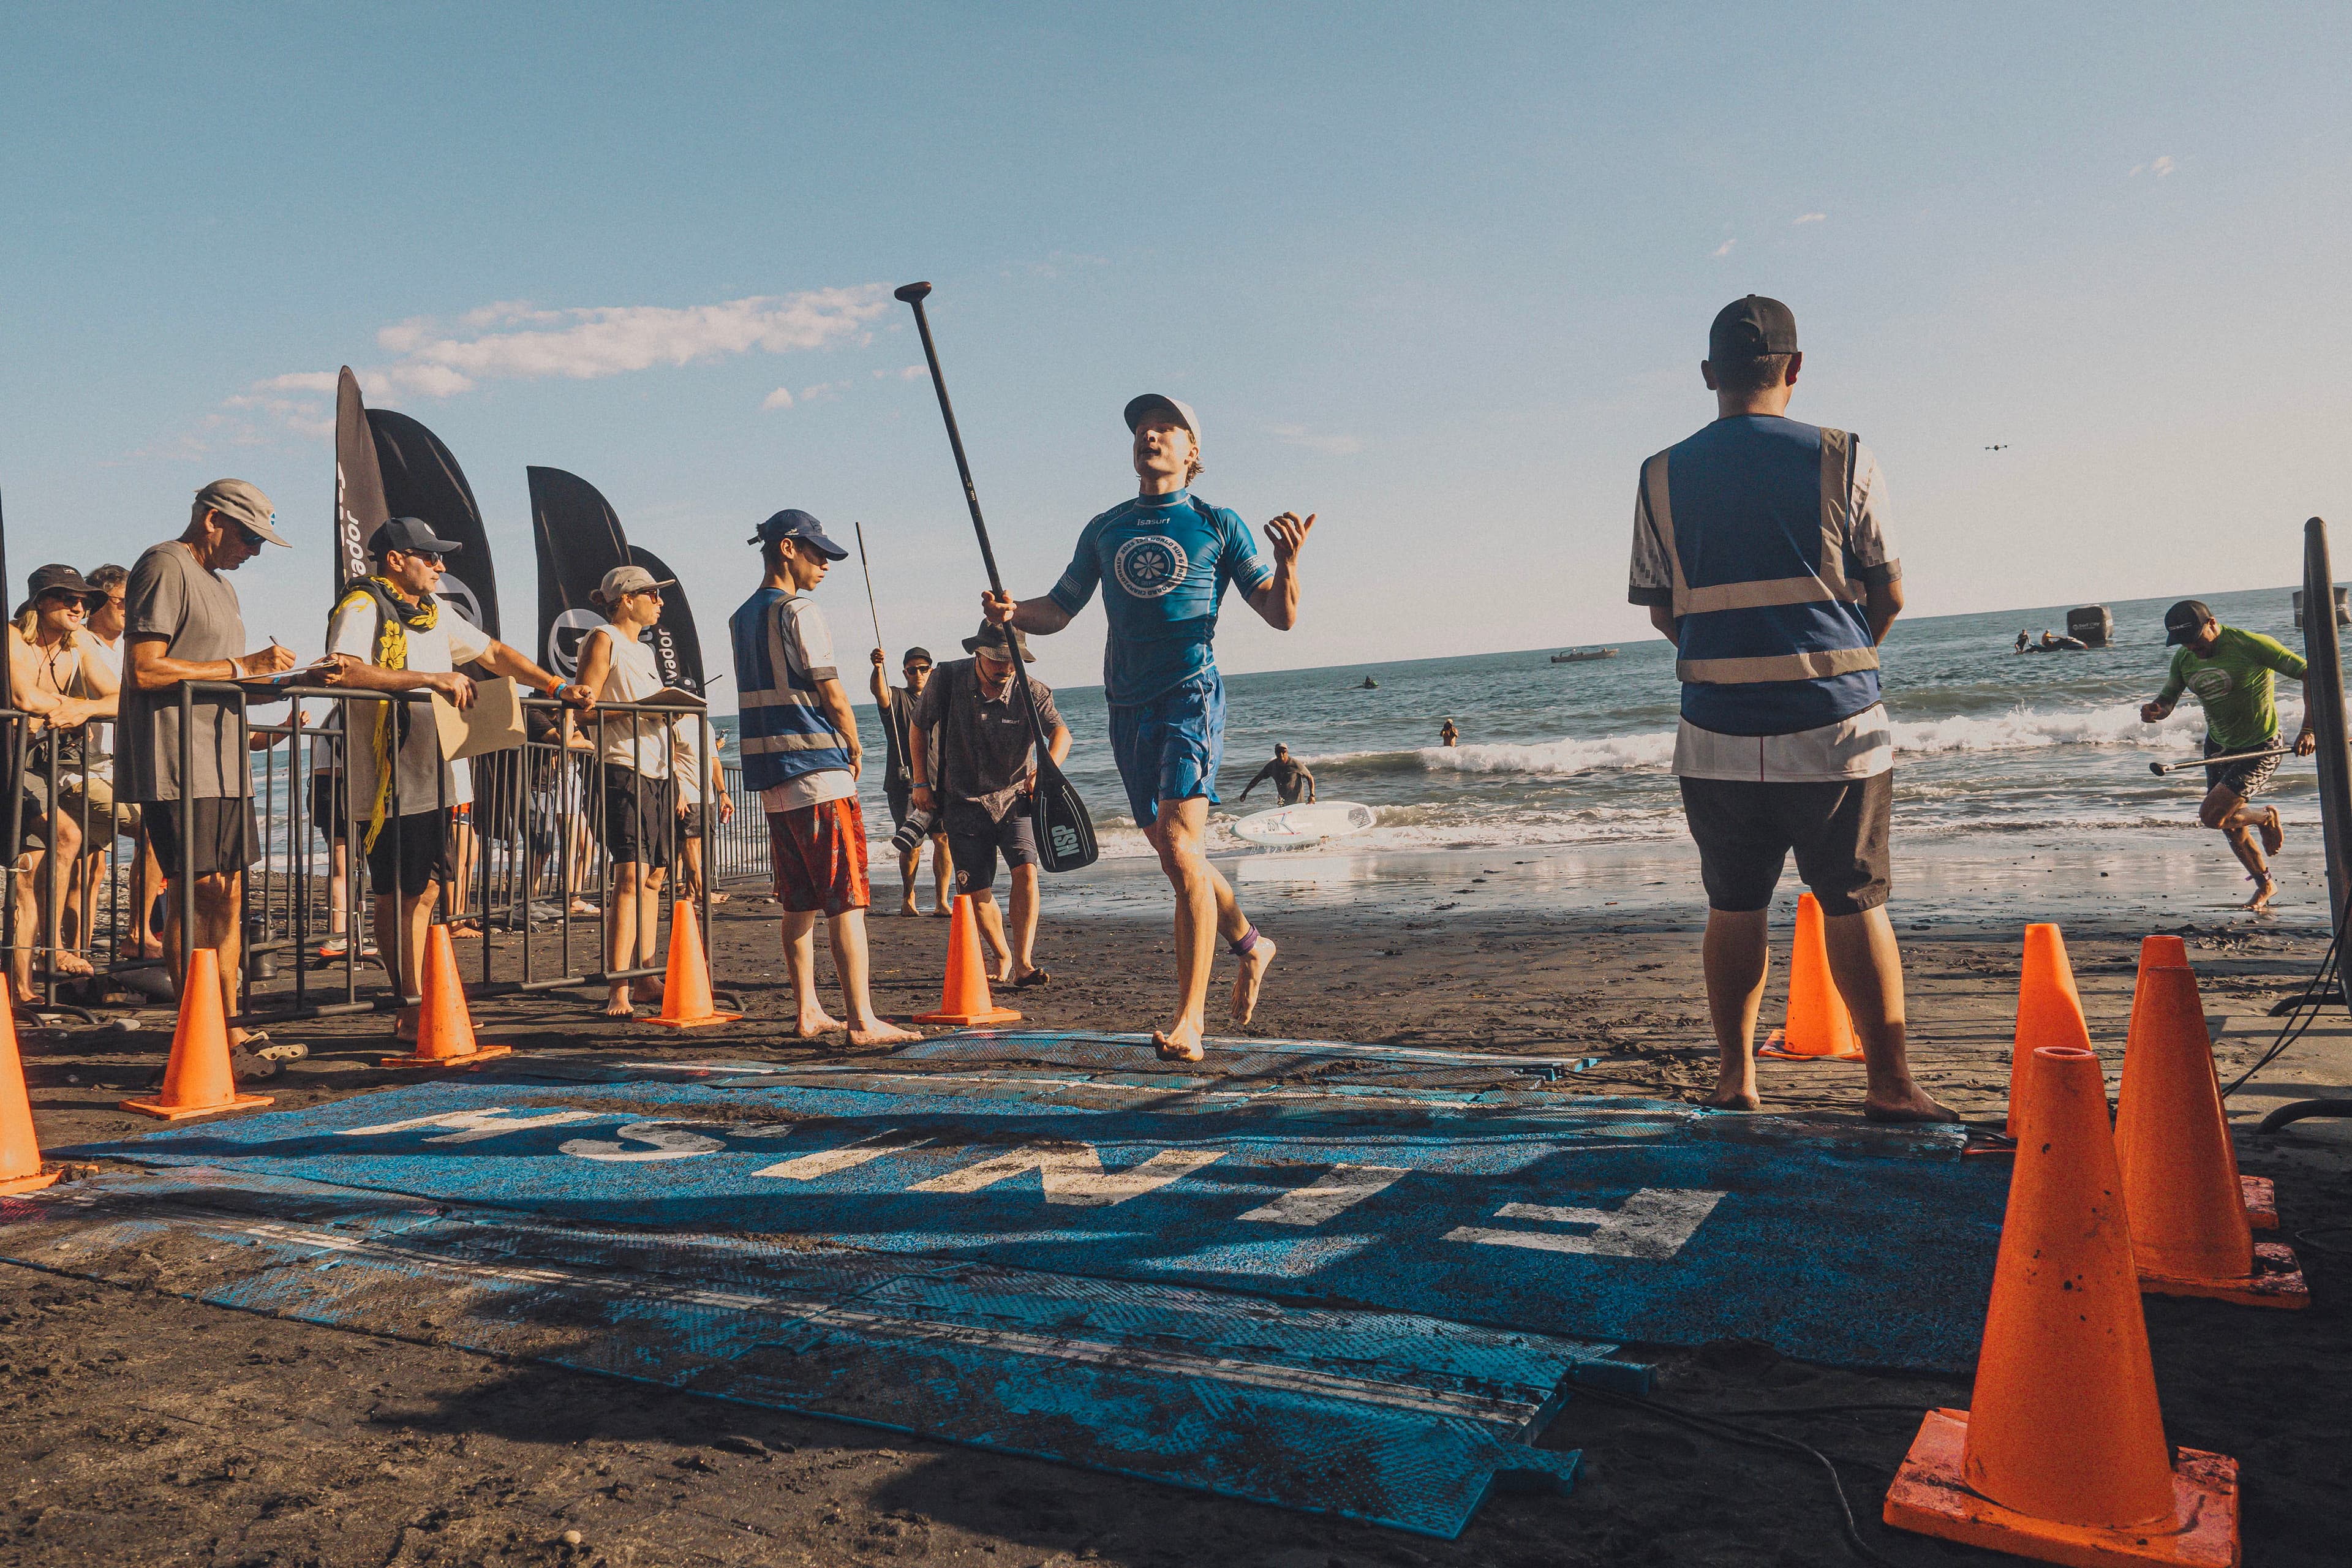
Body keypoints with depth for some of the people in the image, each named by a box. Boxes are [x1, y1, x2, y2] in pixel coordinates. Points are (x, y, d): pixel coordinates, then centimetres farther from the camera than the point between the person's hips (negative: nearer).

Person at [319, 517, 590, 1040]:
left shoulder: (434, 611, 18)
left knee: (424, 890, 8)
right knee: (395, 896, -1)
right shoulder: (362, 606, -7)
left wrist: (557, 689, 17)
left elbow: (495, 653, 26)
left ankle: (418, 1010, 12)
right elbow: (344, 671, -24)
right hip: (388, 783, -8)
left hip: (434, 778, 8)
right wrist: (431, 678, -23)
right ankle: (412, 1011, 5)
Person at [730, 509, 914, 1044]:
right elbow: (834, 697, -12)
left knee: (799, 904, 13)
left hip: (771, 779, 8)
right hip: (819, 775, -8)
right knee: (846, 902, -8)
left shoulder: (741, 619, 16)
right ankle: (862, 1021, -10)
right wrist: (855, 749, 6)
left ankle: (808, 1011, 18)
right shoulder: (800, 612, -9)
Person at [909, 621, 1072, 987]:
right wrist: (921, 782, 3)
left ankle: (1024, 965, -21)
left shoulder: (1031, 691, -13)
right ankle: (1003, 958, 27)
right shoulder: (947, 681, -11)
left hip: (1012, 797, -1)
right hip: (963, 802, 1)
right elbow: (918, 726, 5)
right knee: (978, 892, 2)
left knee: (1026, 869, -23)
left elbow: (1060, 731, -23)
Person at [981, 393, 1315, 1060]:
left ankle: (1188, 1021, -18)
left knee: (1180, 844, -19)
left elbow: (1281, 616, 3)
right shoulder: (1104, 530, 17)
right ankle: (1249, 944, 38)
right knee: (1173, 851, 12)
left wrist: (1287, 563, -18)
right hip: (1127, 704, 5)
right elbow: (1058, 610, 20)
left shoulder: (1217, 524, 6)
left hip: (1190, 694, -5)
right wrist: (1012, 613, -2)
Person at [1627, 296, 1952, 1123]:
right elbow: (1888, 593, 2)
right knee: (1855, 904, 7)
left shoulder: (1662, 476, 2)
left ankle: (1735, 1076, 19)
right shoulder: (1845, 460, -2)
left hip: (1715, 733, 2)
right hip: (1835, 725, -1)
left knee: (1733, 907, 12)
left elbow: (1660, 610, 7)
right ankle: (1889, 1083, 12)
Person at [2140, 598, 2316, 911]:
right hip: (2218, 746, 7)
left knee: (2212, 816, -18)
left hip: (2259, 750, -7)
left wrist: (2308, 729, -31)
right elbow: (2167, 698, 7)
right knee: (2232, 829, 14)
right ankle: (2265, 884, 38)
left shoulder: (2251, 645, -22)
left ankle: (2267, 817, 14)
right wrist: (2155, 711, -19)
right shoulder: (2184, 658, -3)